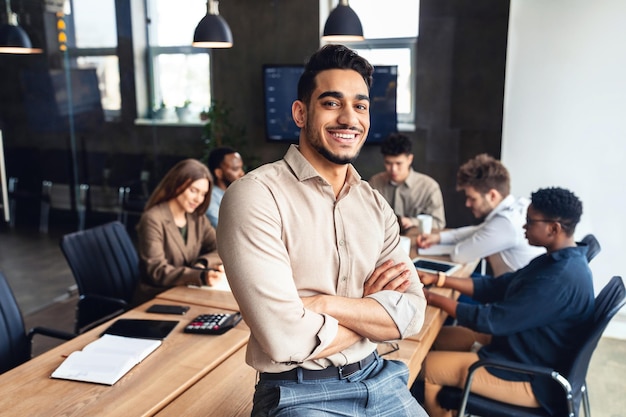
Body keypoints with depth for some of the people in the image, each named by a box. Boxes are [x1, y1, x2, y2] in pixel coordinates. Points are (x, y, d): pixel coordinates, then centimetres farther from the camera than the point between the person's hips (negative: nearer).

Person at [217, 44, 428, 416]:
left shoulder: (375, 203, 5)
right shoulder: (256, 196, -15)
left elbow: (412, 312, -3)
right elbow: (286, 339, -21)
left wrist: (324, 304, -18)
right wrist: (373, 310, -6)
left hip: (377, 378, 6)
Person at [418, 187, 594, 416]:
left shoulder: (560, 280, -30)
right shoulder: (556, 261, 2)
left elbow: (491, 320, -27)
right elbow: (496, 287, 7)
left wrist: (432, 298, -16)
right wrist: (437, 279, 0)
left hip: (530, 379, -10)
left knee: (426, 367, -6)